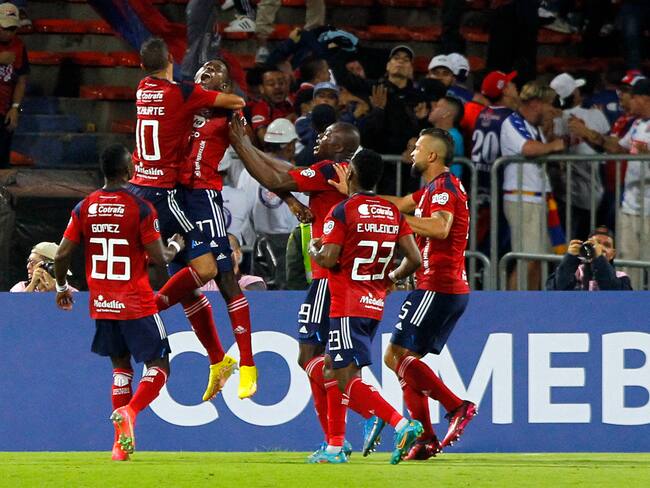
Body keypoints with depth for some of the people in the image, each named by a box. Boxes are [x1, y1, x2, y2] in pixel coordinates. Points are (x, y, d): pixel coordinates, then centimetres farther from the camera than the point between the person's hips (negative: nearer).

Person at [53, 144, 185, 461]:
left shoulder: (84, 208, 1)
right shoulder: (141, 208, -12)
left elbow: (62, 255, 1)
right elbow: (158, 258, -11)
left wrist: (62, 287, 18)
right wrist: (175, 247, 11)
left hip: (101, 304, 5)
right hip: (136, 305, -5)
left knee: (121, 365, 18)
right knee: (158, 366, 3)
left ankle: (122, 440, 11)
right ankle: (129, 411, -24)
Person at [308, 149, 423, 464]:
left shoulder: (342, 211, -11)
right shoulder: (393, 213, 8)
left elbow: (328, 259, -17)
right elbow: (414, 259, 3)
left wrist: (313, 249, 5)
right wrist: (390, 277, 21)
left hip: (348, 306, -8)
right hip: (375, 305, 8)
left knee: (347, 380, -11)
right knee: (332, 370, 19)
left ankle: (401, 425, -29)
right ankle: (335, 448, 19)